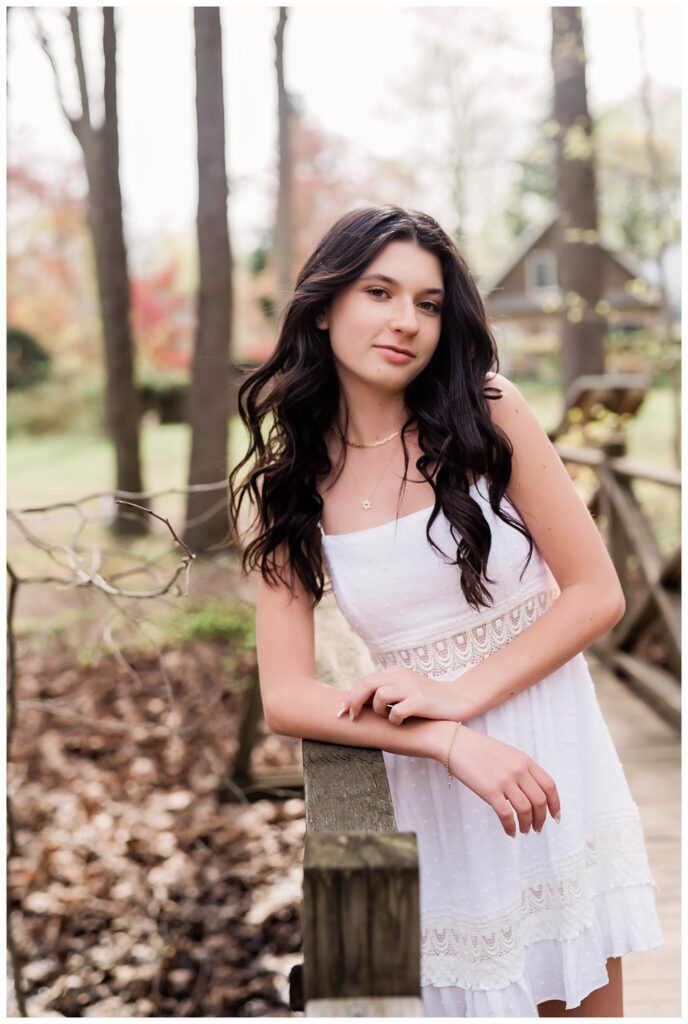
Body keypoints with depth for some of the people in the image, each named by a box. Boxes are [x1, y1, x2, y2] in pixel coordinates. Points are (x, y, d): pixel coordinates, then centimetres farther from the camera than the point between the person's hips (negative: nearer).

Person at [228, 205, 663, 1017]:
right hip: (433, 783, 0)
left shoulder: (487, 412, -6)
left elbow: (598, 594, -7)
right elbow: (284, 699, -8)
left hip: (558, 759, 0)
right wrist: (451, 743, -21)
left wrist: (461, 693, -18)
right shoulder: (289, 488, -3)